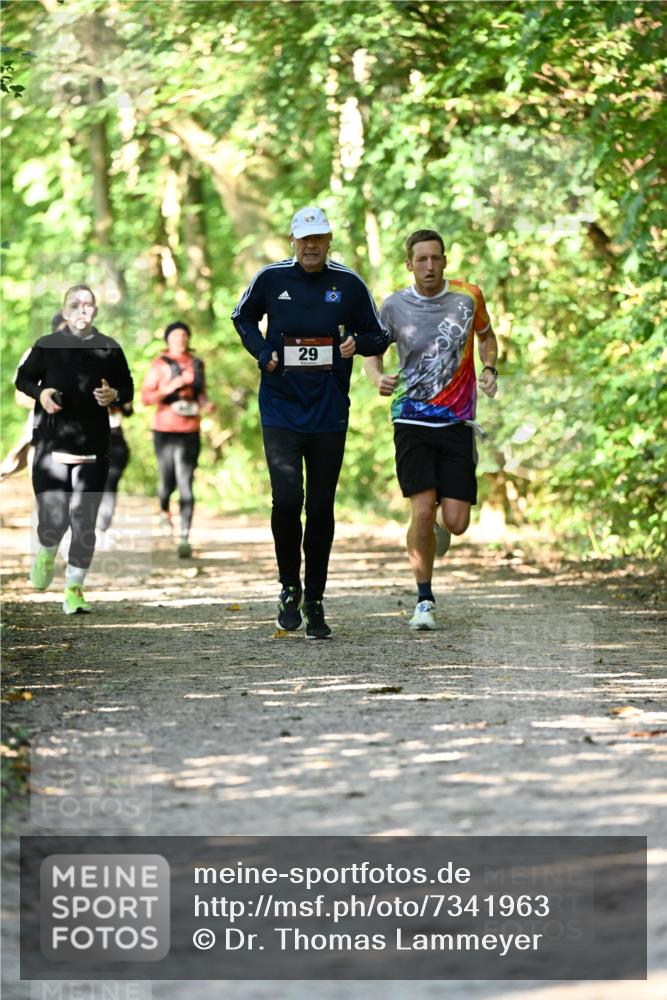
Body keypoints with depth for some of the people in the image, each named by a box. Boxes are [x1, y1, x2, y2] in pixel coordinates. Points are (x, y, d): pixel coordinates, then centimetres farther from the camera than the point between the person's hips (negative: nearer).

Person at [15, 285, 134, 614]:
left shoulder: (109, 349, 5)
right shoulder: (47, 345, 1)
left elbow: (128, 389, 13)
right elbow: (23, 378, 12)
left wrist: (114, 395, -9)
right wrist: (40, 393, -8)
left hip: (93, 450, 1)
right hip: (51, 446, -1)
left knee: (83, 522, -2)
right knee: (53, 519, -7)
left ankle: (74, 589, 10)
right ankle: (46, 553, 29)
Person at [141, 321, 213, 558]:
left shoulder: (197, 364, 8)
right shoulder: (160, 365, -3)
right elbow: (146, 398, -7)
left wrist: (205, 404, -1)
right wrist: (172, 386, -18)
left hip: (190, 432, 1)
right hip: (165, 431, -1)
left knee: (186, 485, -9)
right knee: (167, 482, 10)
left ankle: (185, 538, -12)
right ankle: (164, 511, 46)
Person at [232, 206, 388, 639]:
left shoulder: (349, 284, 0)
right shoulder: (271, 279, 0)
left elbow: (379, 336, 10)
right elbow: (243, 318, 18)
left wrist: (357, 342, -12)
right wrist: (262, 352, 0)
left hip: (329, 413, 1)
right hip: (281, 409, -1)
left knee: (321, 509, 5)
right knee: (287, 499, -15)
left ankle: (315, 600, 17)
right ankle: (290, 587, 6)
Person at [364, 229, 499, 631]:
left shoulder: (468, 296, 1)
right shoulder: (394, 306, -3)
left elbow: (486, 335, 19)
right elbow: (373, 353, 8)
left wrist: (490, 368, 0)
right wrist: (379, 377, -14)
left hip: (458, 422, 1)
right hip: (412, 420, -1)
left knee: (456, 522, -5)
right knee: (422, 510, -15)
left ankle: (438, 529, 34)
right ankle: (425, 600, 1)